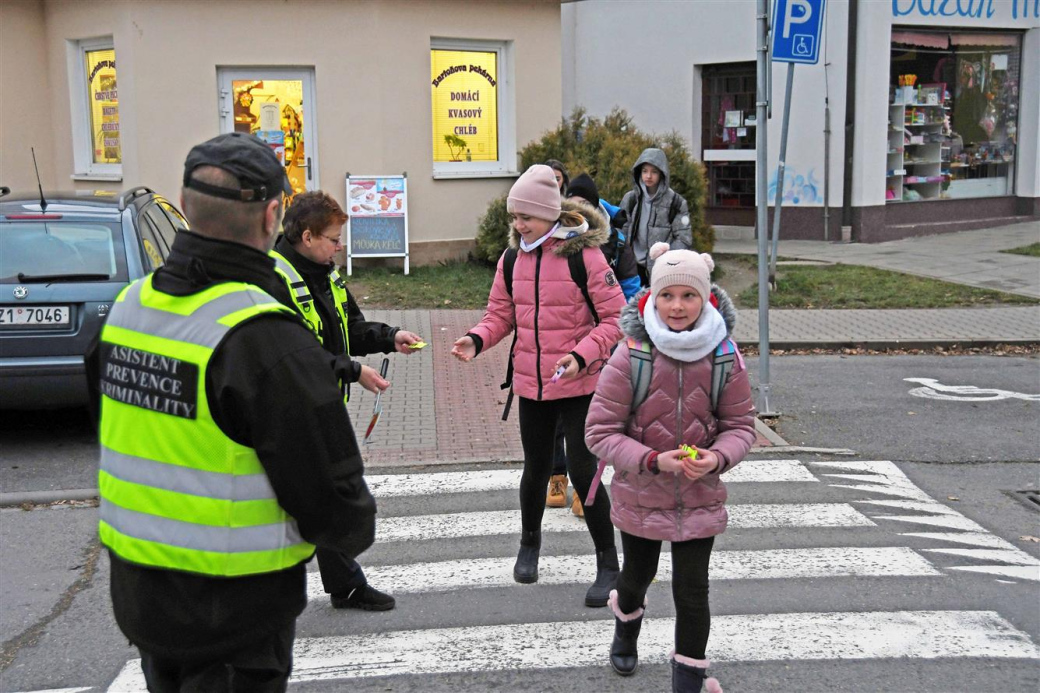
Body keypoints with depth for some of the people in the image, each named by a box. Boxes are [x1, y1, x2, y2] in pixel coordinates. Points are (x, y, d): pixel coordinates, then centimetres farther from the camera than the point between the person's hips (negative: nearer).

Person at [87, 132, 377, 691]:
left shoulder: (128, 306, 0)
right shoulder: (266, 338, -24)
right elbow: (328, 492, -20)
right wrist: (356, 530, 1)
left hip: (135, 589, 7)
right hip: (232, 607, -7)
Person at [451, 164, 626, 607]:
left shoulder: (583, 255, -12)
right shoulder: (512, 259, 4)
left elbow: (615, 317, -10)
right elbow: (501, 314, 11)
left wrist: (582, 354, -24)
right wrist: (477, 340, -9)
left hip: (578, 384, -5)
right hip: (531, 383, 5)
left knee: (582, 470, -6)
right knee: (535, 467, 16)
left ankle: (608, 564, 10)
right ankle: (529, 544, 40)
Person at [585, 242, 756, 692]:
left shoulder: (725, 359, -13)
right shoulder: (630, 356, -20)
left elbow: (741, 426, -1)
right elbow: (600, 432, -16)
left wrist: (717, 458, -23)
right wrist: (654, 461, -30)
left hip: (700, 498, 0)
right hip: (639, 497, 0)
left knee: (692, 592, 2)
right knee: (637, 575, 22)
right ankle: (626, 626, 57)